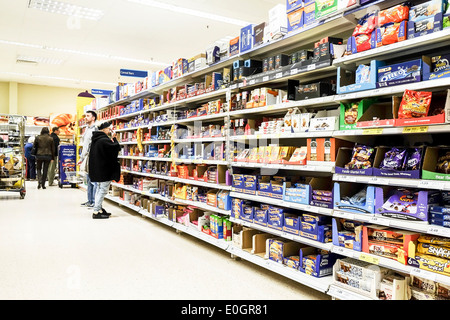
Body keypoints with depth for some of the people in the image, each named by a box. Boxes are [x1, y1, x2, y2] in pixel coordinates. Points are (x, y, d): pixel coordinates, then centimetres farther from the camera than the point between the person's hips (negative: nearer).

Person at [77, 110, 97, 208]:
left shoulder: (94, 129, -10)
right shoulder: (87, 129, 19)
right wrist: (81, 158, 22)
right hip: (86, 158, 10)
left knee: (93, 181, -6)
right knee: (89, 181, 13)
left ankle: (94, 202, -2)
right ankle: (90, 200, 20)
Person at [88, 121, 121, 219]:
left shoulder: (95, 139, 11)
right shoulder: (104, 140, -19)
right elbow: (117, 147, -18)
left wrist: (111, 139, 11)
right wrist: (113, 138, -6)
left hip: (97, 170, 10)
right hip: (104, 170, -10)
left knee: (99, 189, 18)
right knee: (103, 190, -4)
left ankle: (99, 209, 27)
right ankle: (96, 212, -2)